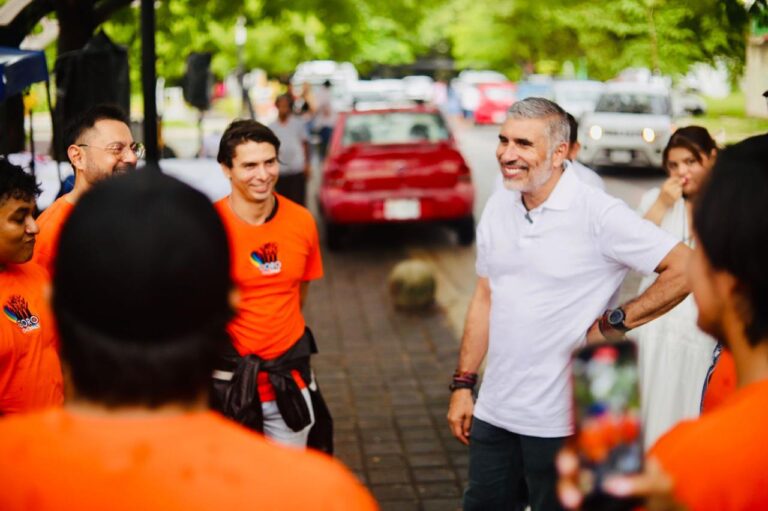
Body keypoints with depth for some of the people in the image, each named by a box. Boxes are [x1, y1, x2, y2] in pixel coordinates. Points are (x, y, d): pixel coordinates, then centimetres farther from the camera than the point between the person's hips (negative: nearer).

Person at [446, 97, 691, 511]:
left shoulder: (596, 213, -15)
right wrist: (462, 384, 10)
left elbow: (686, 269, -16)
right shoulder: (498, 206, 5)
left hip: (559, 421, -6)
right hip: (493, 411, 6)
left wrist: (614, 323, -14)